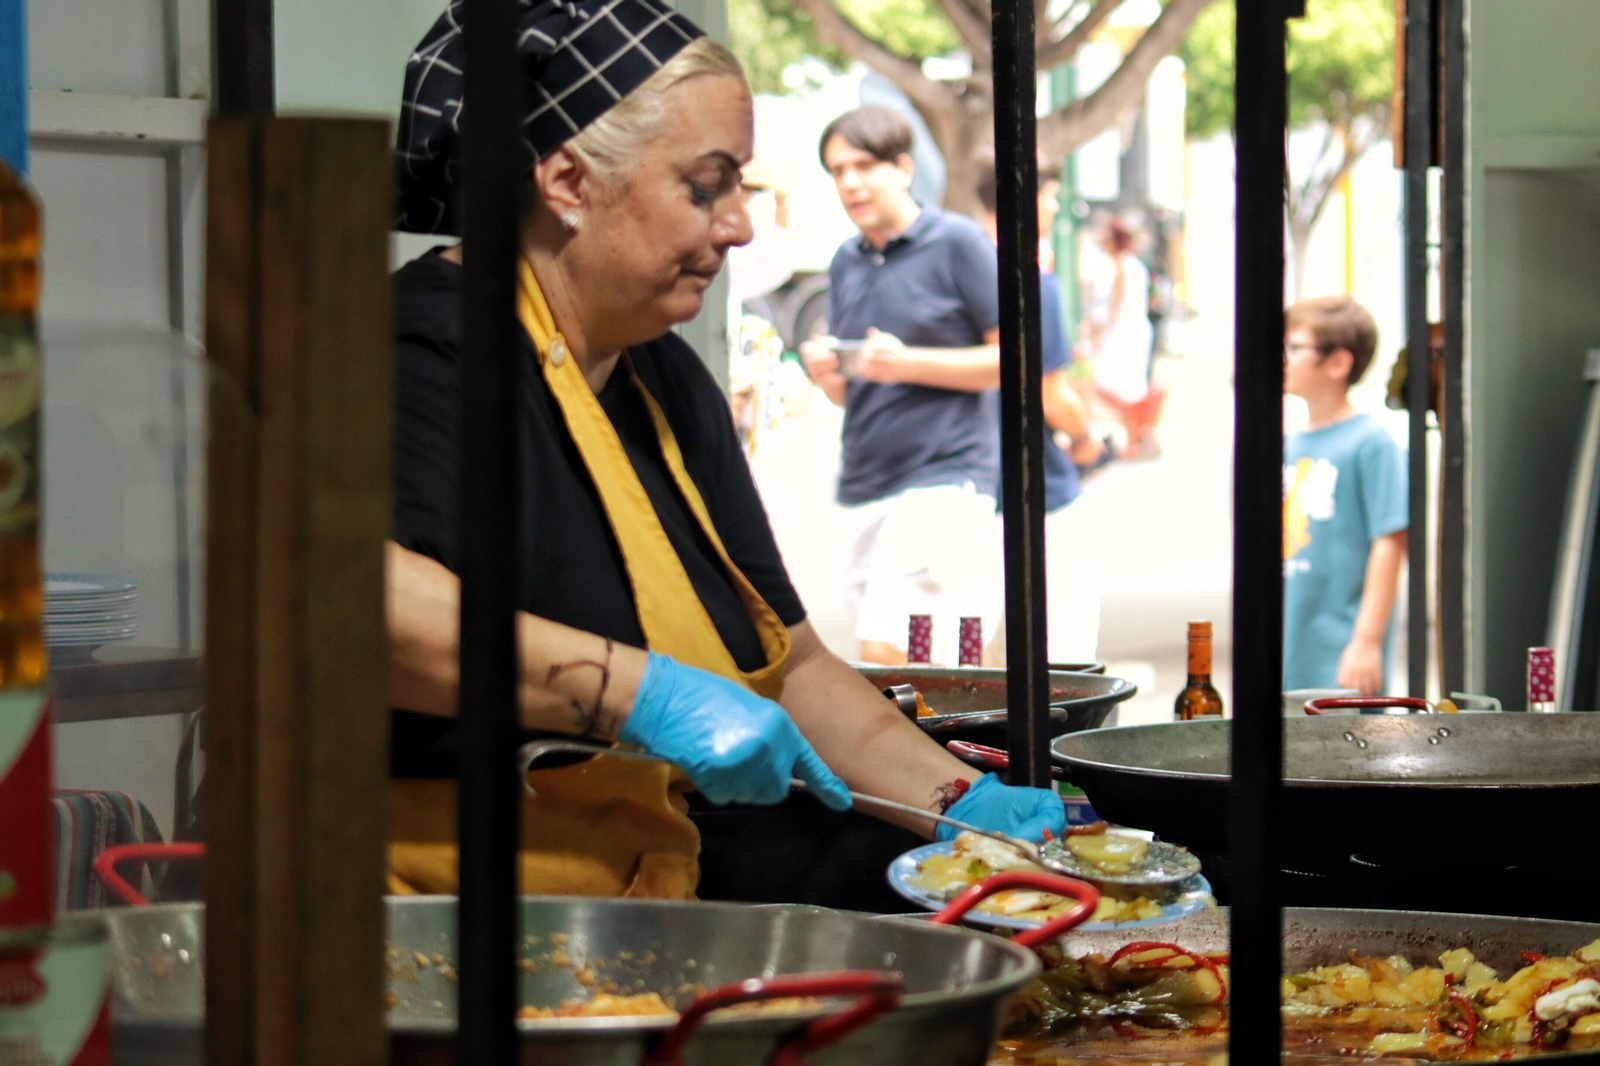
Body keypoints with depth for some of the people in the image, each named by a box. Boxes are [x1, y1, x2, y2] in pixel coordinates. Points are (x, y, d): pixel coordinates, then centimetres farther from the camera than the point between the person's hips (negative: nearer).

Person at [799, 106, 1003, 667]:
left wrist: (908, 363, -15)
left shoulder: (957, 243, -3)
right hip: (865, 483, 7)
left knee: (884, 652, -18)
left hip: (943, 477, -7)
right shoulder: (846, 262, 16)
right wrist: (826, 373, -1)